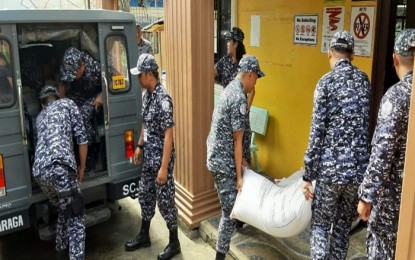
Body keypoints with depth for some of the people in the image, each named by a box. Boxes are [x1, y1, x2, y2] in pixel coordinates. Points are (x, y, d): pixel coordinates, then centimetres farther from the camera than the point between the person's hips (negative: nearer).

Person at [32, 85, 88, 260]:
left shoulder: (39, 116, 34)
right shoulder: (67, 104, 20)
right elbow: (81, 138, 11)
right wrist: (81, 168, 21)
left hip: (39, 172, 6)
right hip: (59, 166, -6)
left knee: (64, 210, 27)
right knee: (76, 215, 2)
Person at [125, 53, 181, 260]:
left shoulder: (163, 99, -23)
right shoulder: (146, 95, 5)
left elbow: (168, 136, -23)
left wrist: (164, 167, -23)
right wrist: (140, 146, 21)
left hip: (161, 158, -9)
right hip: (148, 157, 9)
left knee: (165, 200, 4)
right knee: (144, 195, 19)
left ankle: (174, 243, 22)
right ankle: (144, 236, 37)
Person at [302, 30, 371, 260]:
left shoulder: (326, 82, -8)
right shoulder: (364, 80, 8)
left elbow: (317, 133, -12)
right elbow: (364, 124, 16)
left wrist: (308, 175, -7)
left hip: (331, 168, -5)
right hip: (359, 167, 5)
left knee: (320, 224, 10)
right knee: (344, 225, 18)